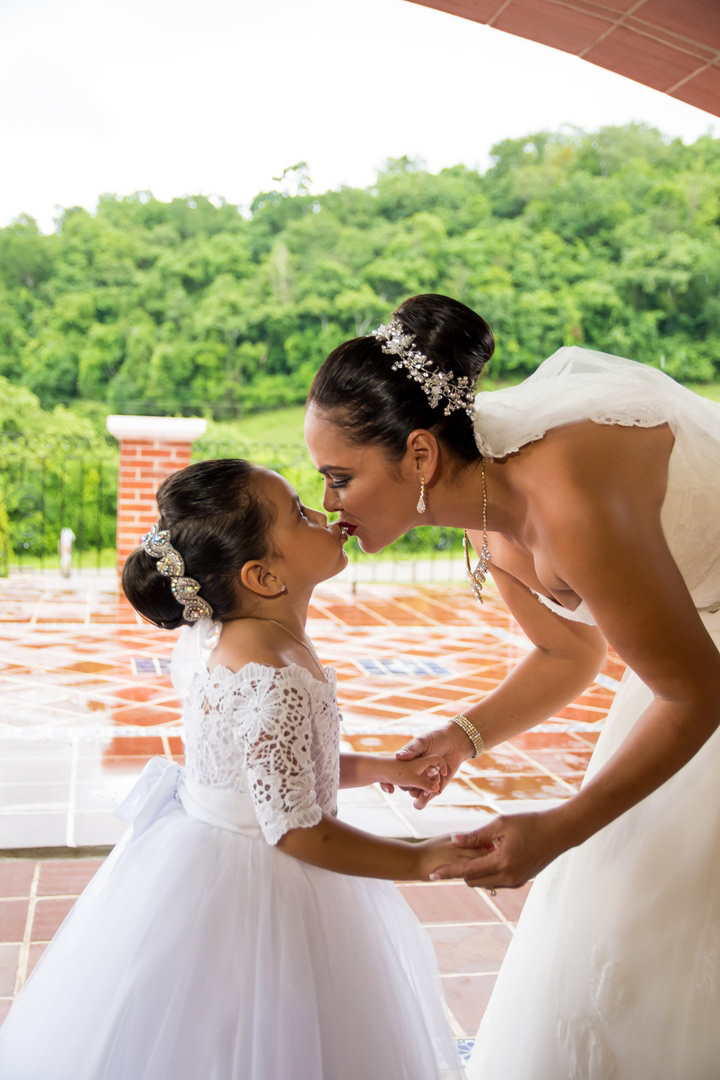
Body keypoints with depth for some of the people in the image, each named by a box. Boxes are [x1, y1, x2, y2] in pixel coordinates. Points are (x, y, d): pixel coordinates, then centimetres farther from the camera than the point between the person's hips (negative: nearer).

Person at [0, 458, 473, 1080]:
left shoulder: (214, 638, -1)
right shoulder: (275, 679, -31)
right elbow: (296, 832, -27)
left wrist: (376, 769, 9)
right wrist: (425, 859, -19)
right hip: (247, 887, -9)